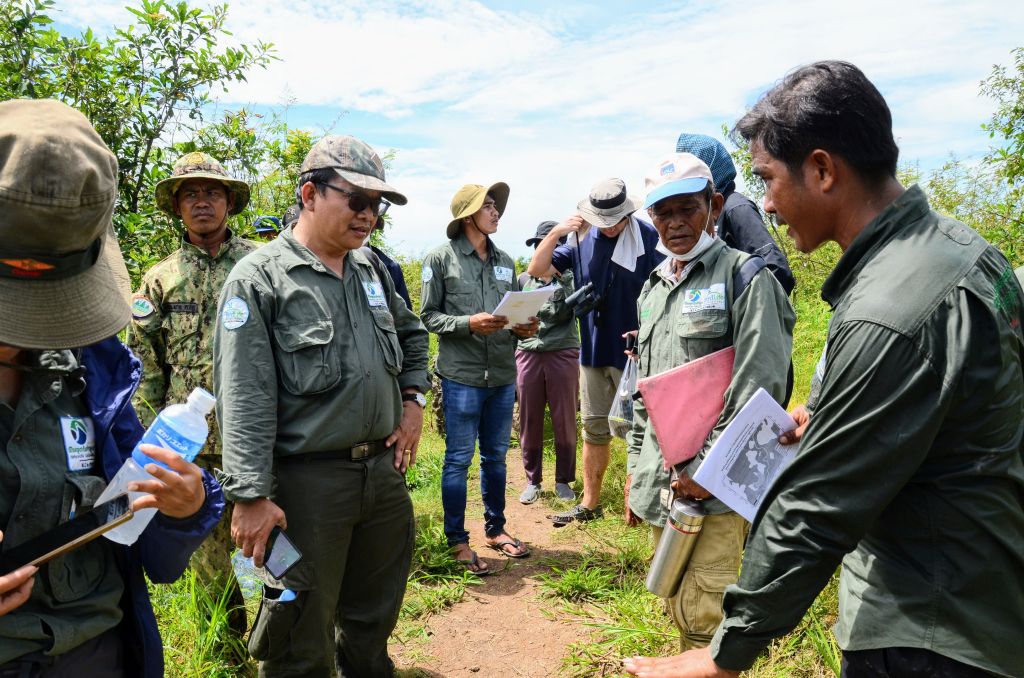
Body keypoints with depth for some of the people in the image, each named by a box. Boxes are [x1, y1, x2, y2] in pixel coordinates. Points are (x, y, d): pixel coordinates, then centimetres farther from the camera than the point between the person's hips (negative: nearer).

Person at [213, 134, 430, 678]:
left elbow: (412, 333, 26)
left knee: (375, 617, 22)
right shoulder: (259, 277, -11)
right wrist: (252, 496, -18)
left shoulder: (371, 269, 9)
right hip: (308, 482, -6)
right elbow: (243, 398, -15)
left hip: (385, 467, 6)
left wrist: (413, 399, 12)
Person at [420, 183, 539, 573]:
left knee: (496, 456, 15)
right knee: (459, 458, 3)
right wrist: (468, 324, -18)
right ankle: (457, 539, 16)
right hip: (462, 375, -5)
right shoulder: (441, 258, -4)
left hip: (503, 374, 5)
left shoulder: (505, 262, 11)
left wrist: (525, 328, -5)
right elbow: (428, 315, -4)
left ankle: (495, 528, 31)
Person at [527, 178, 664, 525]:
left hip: (634, 353, -5)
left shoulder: (648, 237, -9)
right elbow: (536, 271, 3)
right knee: (594, 429, 14)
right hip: (594, 351, 5)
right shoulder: (582, 240, 4)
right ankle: (590, 503, 26)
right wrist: (556, 232, -10)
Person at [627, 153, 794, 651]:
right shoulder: (652, 290, 15)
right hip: (658, 486, 7)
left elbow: (758, 390, -14)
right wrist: (635, 467, 17)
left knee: (704, 618, -4)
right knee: (678, 613, 16)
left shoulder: (745, 277, -6)